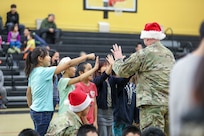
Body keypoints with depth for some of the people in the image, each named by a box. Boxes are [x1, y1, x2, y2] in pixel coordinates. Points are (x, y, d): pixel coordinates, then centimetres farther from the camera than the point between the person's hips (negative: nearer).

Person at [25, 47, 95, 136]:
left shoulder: (33, 73, 9)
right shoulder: (44, 71, -17)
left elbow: (28, 93, 17)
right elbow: (68, 64, -18)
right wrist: (87, 57, -13)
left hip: (35, 111, 9)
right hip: (42, 112, -9)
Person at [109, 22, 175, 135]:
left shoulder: (143, 54, -6)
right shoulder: (169, 53, 14)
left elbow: (122, 71, 1)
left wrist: (118, 59, 21)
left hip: (152, 104, -7)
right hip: (170, 102, 7)